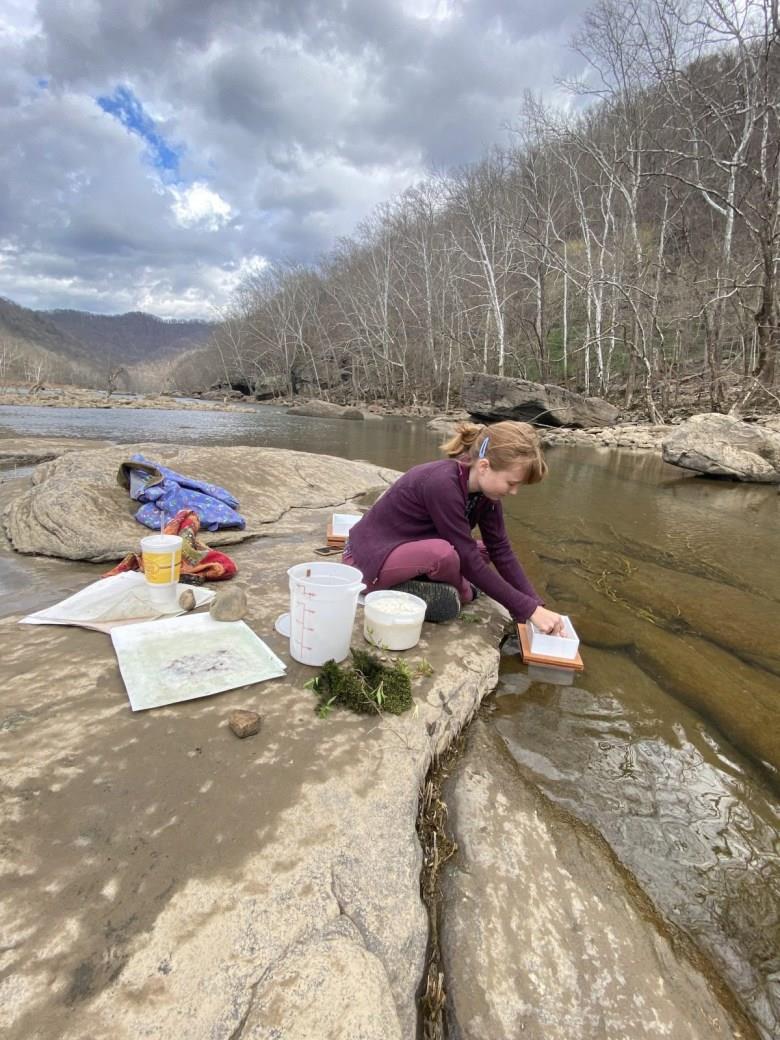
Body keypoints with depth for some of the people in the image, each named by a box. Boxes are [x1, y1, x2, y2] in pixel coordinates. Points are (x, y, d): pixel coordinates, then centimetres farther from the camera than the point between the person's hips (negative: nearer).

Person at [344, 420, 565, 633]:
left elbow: (501, 550, -3)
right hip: (370, 557, -8)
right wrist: (530, 610, -23)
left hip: (410, 550, 8)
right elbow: (469, 561, -28)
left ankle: (409, 586, 1)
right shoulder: (442, 484, -31)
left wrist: (537, 605, -10)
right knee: (443, 552, -34)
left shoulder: (484, 489, -7)